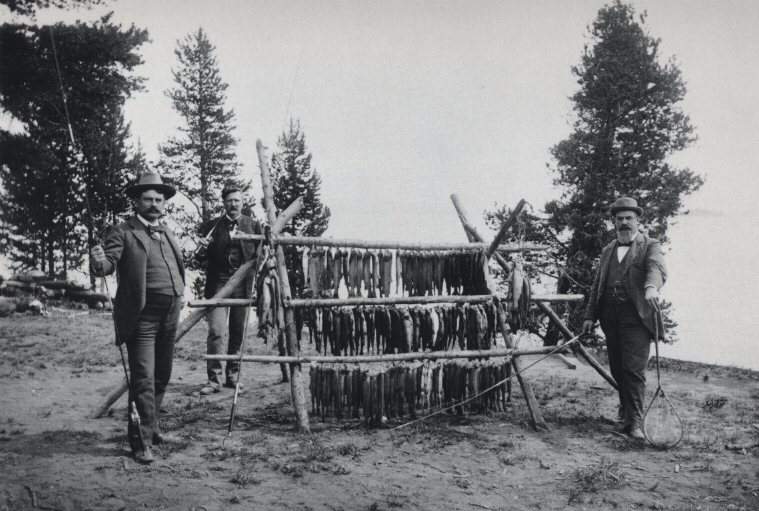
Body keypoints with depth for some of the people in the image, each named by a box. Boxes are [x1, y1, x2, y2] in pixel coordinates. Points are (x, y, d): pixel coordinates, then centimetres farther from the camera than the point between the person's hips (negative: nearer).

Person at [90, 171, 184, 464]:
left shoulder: (167, 233, 17)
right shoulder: (123, 233, -5)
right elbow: (110, 263, -18)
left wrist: (180, 293, 14)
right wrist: (99, 263, -39)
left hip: (169, 316, 7)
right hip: (142, 316, -7)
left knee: (161, 377, 15)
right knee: (143, 379, -9)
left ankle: (151, 429, 29)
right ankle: (141, 442, -2)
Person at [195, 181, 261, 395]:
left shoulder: (253, 226, 7)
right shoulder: (212, 226, 5)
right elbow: (201, 259, 8)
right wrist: (202, 249, -13)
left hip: (243, 285, 2)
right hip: (218, 284, -1)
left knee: (238, 333, 7)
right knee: (216, 332, -9)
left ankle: (233, 376, 19)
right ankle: (214, 379, -4)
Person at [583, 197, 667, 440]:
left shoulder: (650, 246, 3)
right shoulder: (607, 251, 20)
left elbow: (657, 268, -18)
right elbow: (597, 285, 20)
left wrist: (651, 286, -40)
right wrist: (590, 316, 13)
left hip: (636, 318, -5)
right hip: (611, 318, 5)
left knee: (634, 370, -10)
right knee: (617, 369, 11)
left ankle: (635, 422, -6)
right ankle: (626, 407, 31)